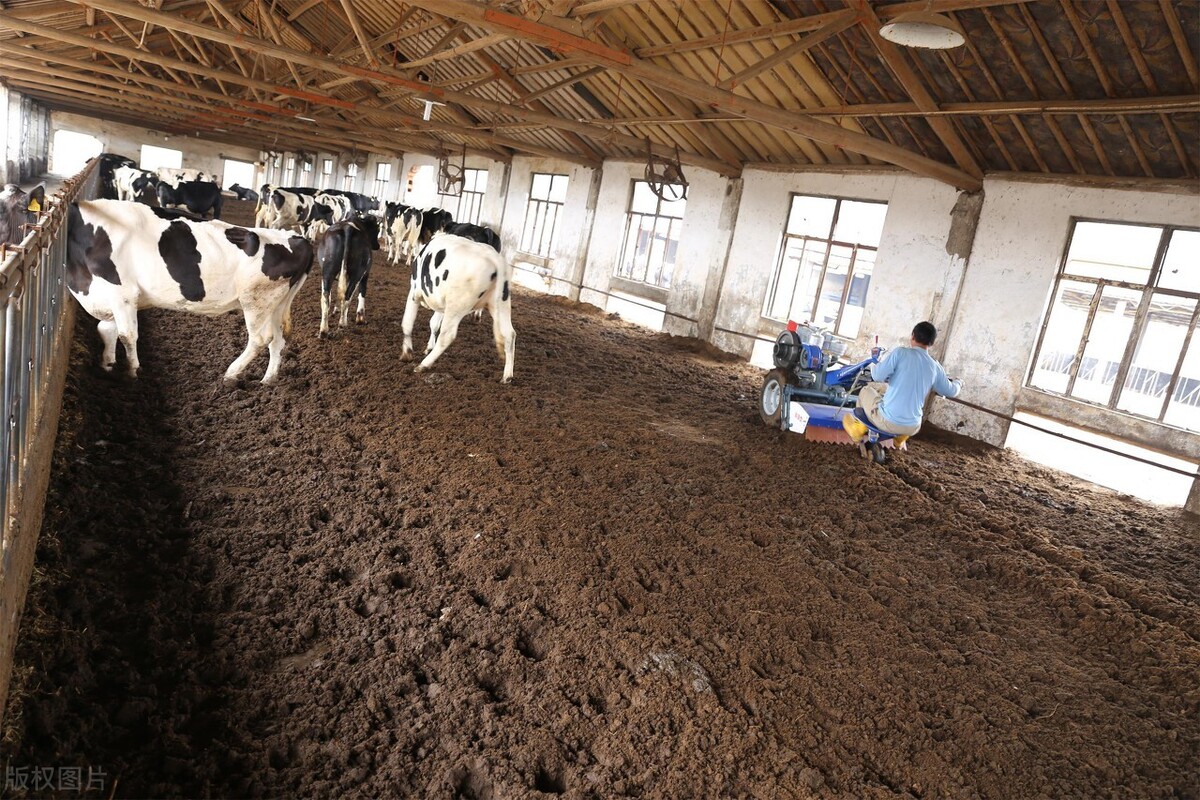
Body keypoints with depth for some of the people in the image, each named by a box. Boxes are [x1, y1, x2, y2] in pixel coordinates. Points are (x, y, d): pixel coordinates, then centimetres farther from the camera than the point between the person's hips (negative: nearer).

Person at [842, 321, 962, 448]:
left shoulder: (901, 353, -11)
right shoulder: (935, 367, 3)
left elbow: (878, 376, -14)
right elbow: (950, 391, 18)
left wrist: (874, 366, 10)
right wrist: (958, 383, 42)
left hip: (888, 422, -4)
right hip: (912, 428, 4)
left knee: (866, 390, 24)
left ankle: (859, 430, 29)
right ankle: (900, 438, 37)